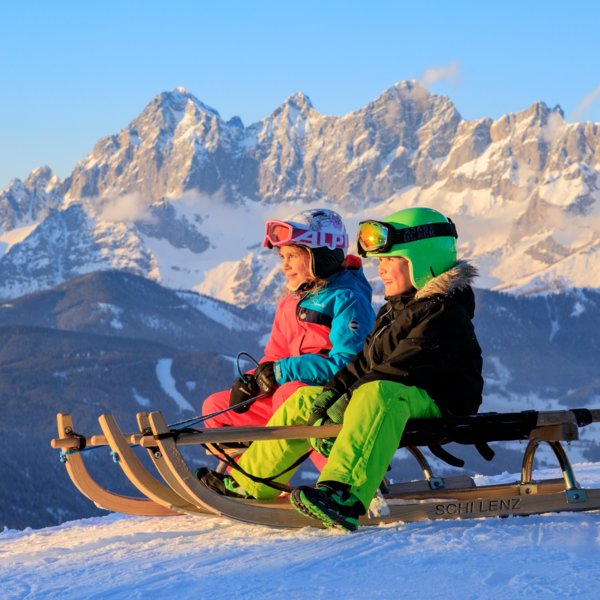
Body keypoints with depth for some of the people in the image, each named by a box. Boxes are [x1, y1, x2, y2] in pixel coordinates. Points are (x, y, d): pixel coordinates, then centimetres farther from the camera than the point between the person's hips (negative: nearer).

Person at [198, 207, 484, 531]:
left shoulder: (445, 313, -13)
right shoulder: (393, 311, 20)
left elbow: (402, 368, -23)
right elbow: (365, 360, 16)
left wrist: (346, 398, -26)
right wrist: (332, 390, -1)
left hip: (439, 403, -10)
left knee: (377, 393, -42)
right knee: (304, 399, 12)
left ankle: (345, 495, -63)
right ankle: (247, 482, 17)